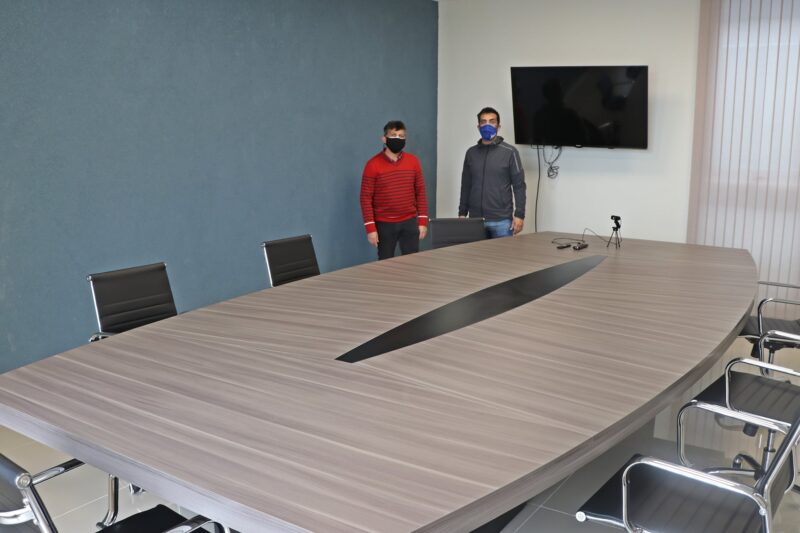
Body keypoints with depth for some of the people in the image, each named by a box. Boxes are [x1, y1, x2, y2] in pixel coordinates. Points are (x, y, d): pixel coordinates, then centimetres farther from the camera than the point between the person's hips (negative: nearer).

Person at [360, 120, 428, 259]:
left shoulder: (413, 161, 3)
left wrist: (423, 221, 2)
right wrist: (370, 228, -11)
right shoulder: (373, 164, -7)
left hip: (409, 222, 3)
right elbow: (366, 198, -6)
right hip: (384, 224, -2)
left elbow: (420, 192, 8)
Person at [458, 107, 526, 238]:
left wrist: (519, 215, -10)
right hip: (475, 220, 3)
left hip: (501, 221, -3)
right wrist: (462, 213, 9)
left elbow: (519, 186, -3)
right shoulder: (471, 153, 10)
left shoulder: (509, 152, -1)